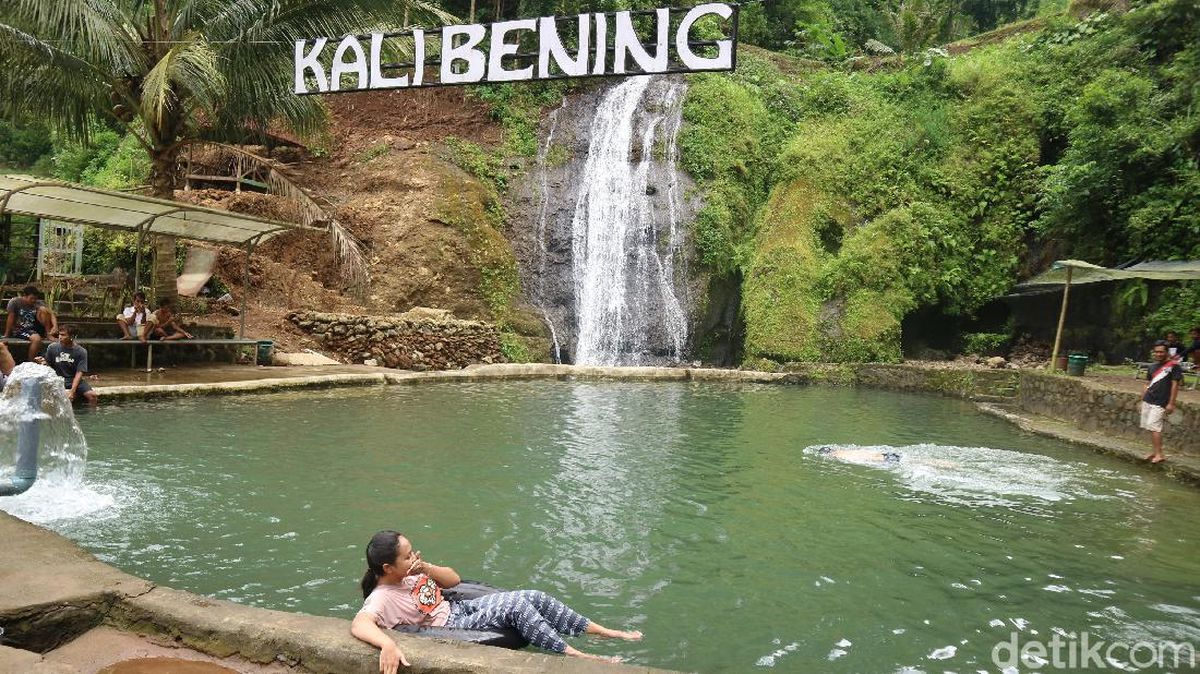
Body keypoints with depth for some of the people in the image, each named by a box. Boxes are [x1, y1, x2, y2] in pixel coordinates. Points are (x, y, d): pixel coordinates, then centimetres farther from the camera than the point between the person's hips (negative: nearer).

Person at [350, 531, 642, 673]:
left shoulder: (406, 574, 3)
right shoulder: (382, 598, -21)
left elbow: (454, 580, 7)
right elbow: (359, 624, -42)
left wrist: (424, 567, -13)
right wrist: (388, 644, -62)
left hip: (459, 608, 8)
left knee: (534, 597, -9)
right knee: (517, 605, -27)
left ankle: (606, 632, -2)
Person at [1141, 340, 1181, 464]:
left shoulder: (1173, 365, -6)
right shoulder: (1153, 367, 14)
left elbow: (1175, 385, -8)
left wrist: (1171, 403, -12)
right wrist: (1142, 400, 15)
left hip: (1160, 403, -7)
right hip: (1147, 401, 7)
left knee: (1154, 427, -13)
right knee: (1150, 427, 7)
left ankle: (1159, 454, -8)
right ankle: (1155, 451, 15)